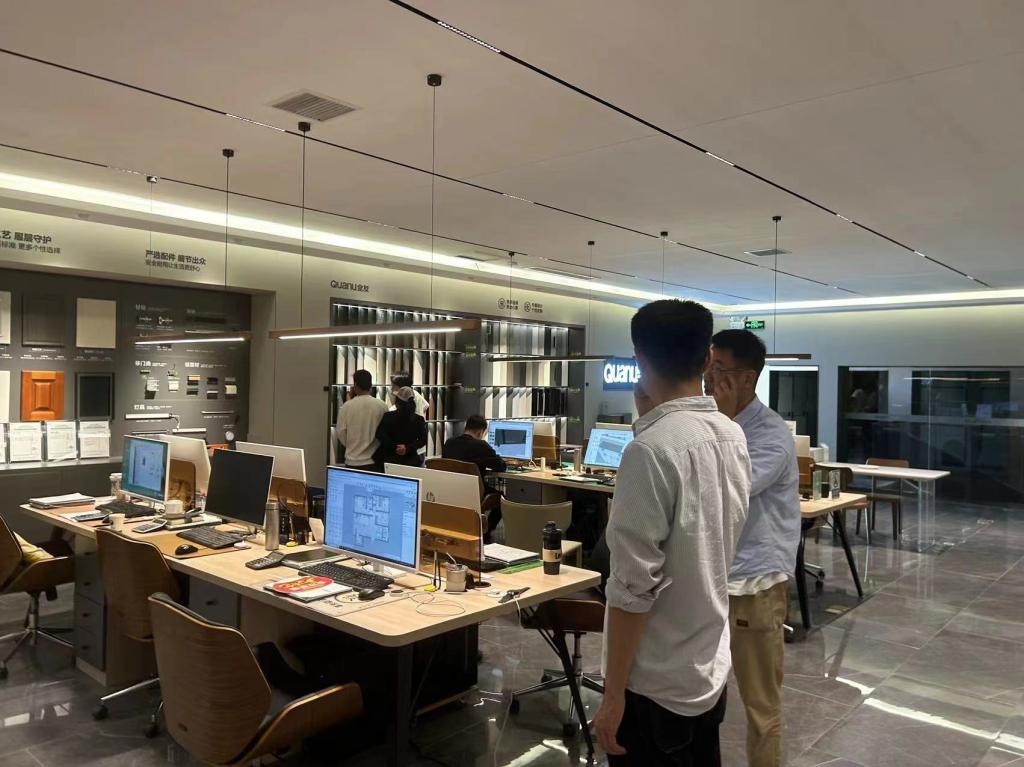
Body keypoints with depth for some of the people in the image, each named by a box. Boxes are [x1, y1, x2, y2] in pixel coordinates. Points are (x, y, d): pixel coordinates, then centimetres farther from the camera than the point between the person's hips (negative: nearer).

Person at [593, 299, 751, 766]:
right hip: (710, 667, 8)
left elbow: (634, 586, -23)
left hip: (656, 683, -7)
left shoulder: (652, 449, -24)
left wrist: (614, 694, -13)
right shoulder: (733, 437, 1)